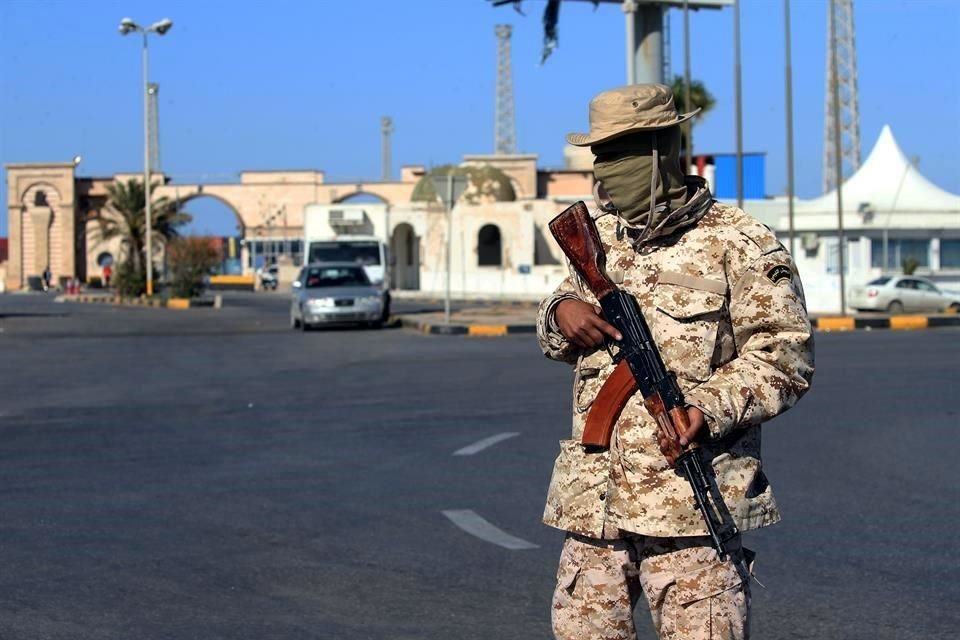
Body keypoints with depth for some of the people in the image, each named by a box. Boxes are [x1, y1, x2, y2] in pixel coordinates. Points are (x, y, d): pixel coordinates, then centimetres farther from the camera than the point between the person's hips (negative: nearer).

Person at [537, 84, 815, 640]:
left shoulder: (739, 243, -3)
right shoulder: (599, 238, 17)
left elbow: (786, 356, -6)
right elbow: (561, 339, 27)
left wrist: (710, 408, -21)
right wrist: (562, 312, 2)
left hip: (689, 505, -6)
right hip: (593, 503, 6)